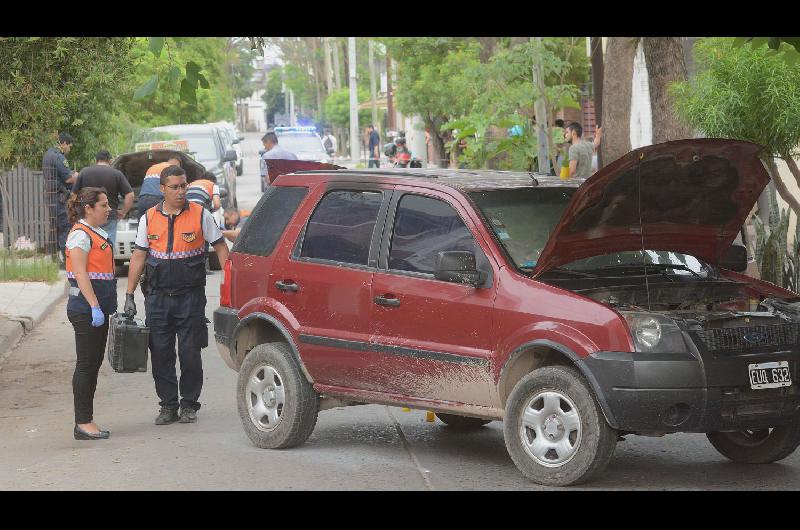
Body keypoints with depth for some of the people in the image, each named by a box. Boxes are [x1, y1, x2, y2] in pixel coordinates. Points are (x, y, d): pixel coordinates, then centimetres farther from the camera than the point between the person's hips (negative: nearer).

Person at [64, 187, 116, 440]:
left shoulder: (98, 234, 18)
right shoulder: (81, 234, -12)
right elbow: (80, 274, -19)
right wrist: (94, 307, -24)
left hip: (98, 309, 10)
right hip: (85, 309, -10)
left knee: (94, 363, 10)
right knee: (86, 364, -7)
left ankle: (86, 421, 14)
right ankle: (83, 422, -4)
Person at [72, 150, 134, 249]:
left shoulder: (84, 172, 5)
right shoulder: (117, 174, 1)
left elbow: (74, 194, 8)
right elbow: (130, 195, -5)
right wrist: (123, 212, 5)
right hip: (110, 218, -1)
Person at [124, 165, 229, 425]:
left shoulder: (200, 215, 0)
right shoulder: (149, 218, 6)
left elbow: (221, 247, 5)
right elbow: (138, 257, 8)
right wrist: (129, 296, 4)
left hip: (191, 296, -2)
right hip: (158, 297, 2)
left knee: (190, 354, 0)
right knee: (161, 354, 3)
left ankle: (189, 404, 13)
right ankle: (168, 405, 13)